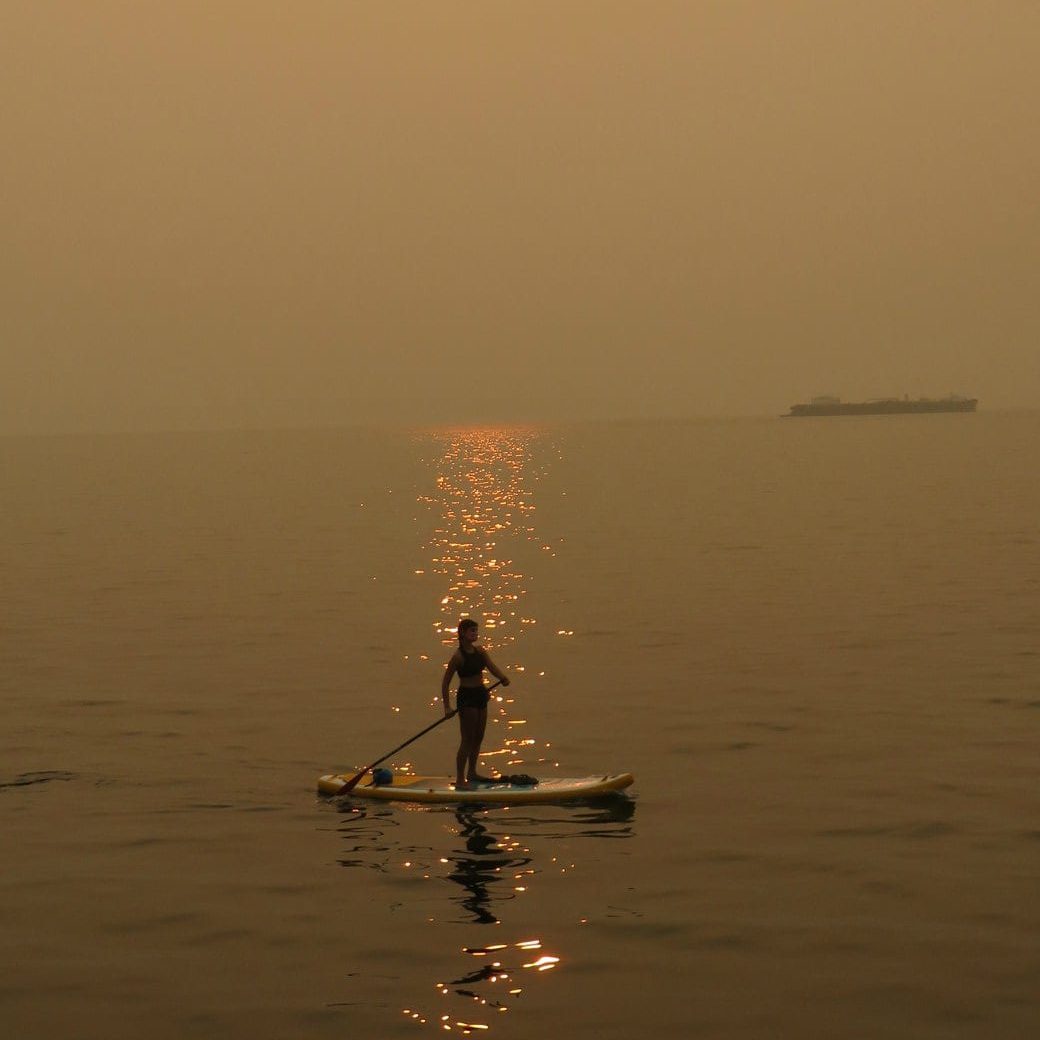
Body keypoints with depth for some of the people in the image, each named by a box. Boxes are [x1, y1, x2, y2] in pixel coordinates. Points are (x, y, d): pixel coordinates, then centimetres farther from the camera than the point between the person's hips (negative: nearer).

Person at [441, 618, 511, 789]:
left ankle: (472, 773, 30)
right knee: (467, 740, -6)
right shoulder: (458, 656, -15)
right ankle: (460, 779, -1)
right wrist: (447, 706, -16)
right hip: (466, 698, -7)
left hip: (480, 695, 7)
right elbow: (445, 682, -12)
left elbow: (492, 667, -8)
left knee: (478, 737, 16)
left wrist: (503, 677, -29)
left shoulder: (480, 651, 5)